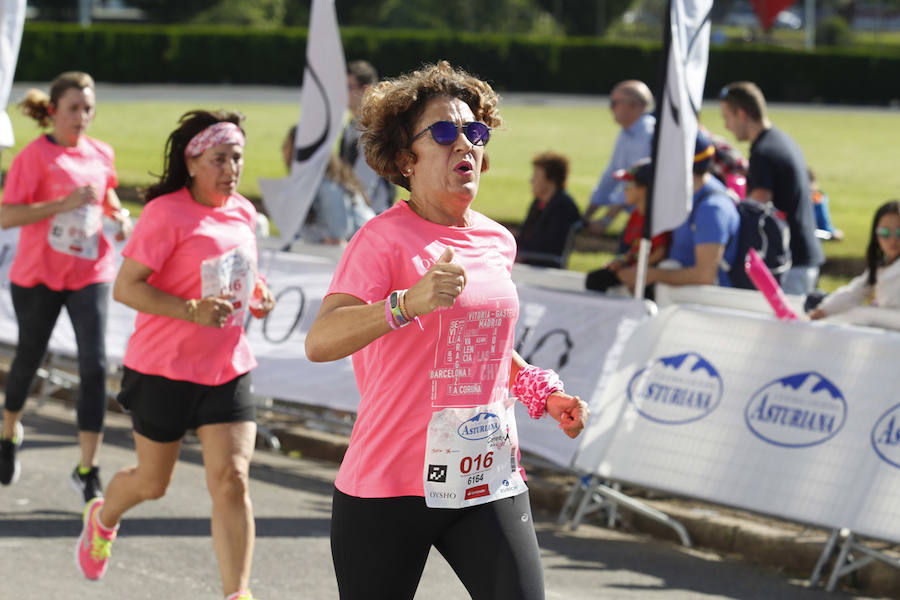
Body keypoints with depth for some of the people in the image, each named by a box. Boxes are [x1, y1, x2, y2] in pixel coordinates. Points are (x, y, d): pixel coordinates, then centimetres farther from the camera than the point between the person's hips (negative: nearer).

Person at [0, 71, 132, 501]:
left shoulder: (100, 154, 5)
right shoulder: (34, 156, -11)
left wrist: (119, 215, 6)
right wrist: (64, 203, -25)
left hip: (90, 273, 3)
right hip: (38, 275, -3)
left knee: (95, 366, -9)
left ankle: (87, 470, -5)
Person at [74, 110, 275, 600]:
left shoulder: (243, 212, 6)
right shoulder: (167, 213, -16)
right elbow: (125, 287, -18)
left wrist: (257, 296, 3)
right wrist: (192, 310, -29)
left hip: (227, 370, 5)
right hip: (163, 370, -5)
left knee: (231, 481, -9)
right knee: (152, 482, 13)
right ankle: (102, 517, 47)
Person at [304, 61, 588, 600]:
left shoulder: (498, 242, 10)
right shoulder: (384, 239, -10)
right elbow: (319, 342, -26)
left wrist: (540, 391, 14)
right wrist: (408, 302, -40)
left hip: (490, 477, 5)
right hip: (388, 486, -5)